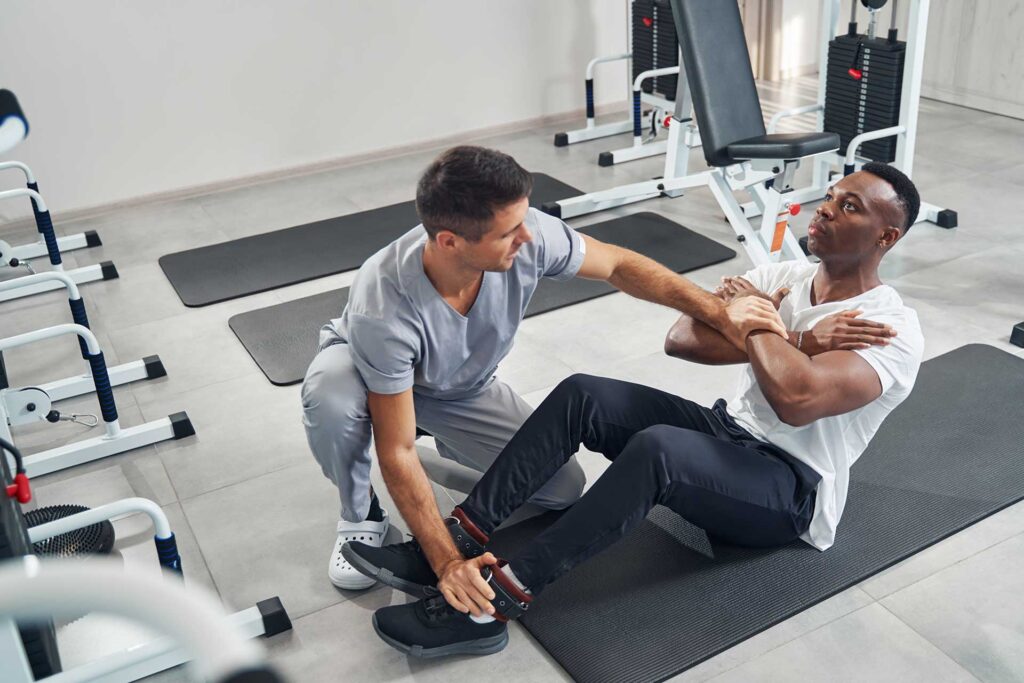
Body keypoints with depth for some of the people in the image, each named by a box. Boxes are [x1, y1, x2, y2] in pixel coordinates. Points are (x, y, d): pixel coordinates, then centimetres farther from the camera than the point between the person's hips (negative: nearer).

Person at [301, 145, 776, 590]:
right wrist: (449, 564, -40)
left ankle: (450, 445, 18)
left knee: (562, 487, -11)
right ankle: (361, 516, -8)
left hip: (465, 385, 3)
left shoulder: (527, 237, -33)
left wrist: (721, 314, -20)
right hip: (370, 367, -3)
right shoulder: (384, 308, -43)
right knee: (330, 397, -40)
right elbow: (397, 452, -36)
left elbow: (617, 265, -14)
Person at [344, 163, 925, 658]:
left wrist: (753, 318, -18)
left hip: (792, 493, -7)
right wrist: (796, 339, -17)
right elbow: (681, 338, -6)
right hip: (730, 433, 7)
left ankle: (496, 602, -35)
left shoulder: (894, 331, -16)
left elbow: (797, 398, -36)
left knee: (657, 448, -38)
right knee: (584, 395, -17)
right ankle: (455, 543, -21)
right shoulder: (784, 276, 7)